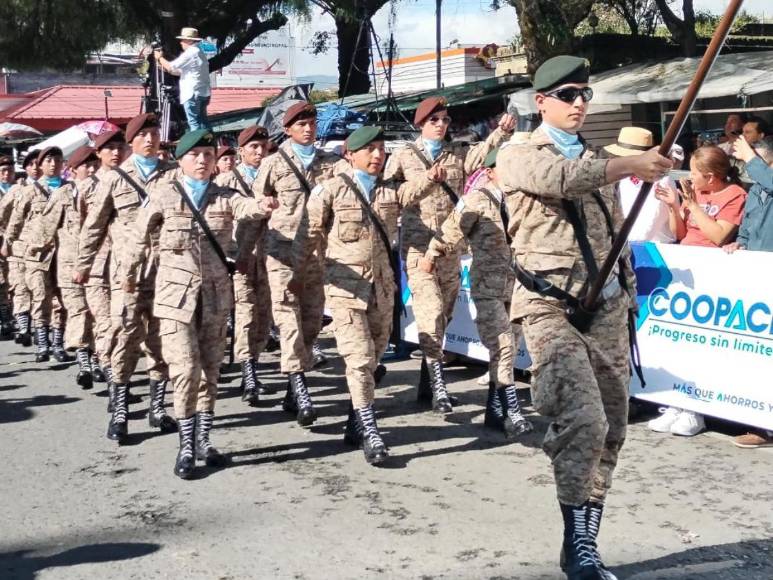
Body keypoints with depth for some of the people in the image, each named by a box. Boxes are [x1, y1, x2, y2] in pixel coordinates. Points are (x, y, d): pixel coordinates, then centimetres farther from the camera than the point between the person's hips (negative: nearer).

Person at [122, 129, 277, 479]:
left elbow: (244, 207, -21)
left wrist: (262, 207, -44)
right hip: (177, 293, -3)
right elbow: (141, 237, 9)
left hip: (215, 293, 3)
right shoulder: (165, 196, -2)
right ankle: (186, 445, 0)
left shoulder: (224, 197, 2)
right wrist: (129, 274, 18)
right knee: (185, 369, -10)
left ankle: (203, 439, 22)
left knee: (210, 370, 10)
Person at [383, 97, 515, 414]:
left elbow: (482, 151, -9)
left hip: (450, 247, 4)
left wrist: (502, 131, -26)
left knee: (442, 315, 10)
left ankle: (426, 383, 23)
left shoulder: (458, 155, 11)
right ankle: (437, 385, -15)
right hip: (417, 246, -4)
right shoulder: (403, 156, 5)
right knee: (431, 311, -16)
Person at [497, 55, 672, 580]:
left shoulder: (601, 161, 19)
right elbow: (561, 178, -22)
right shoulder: (518, 156, 1)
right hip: (551, 307, -6)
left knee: (610, 429, 4)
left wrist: (628, 295, 16)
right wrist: (633, 165, -27)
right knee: (582, 423, -20)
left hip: (607, 307, 6)